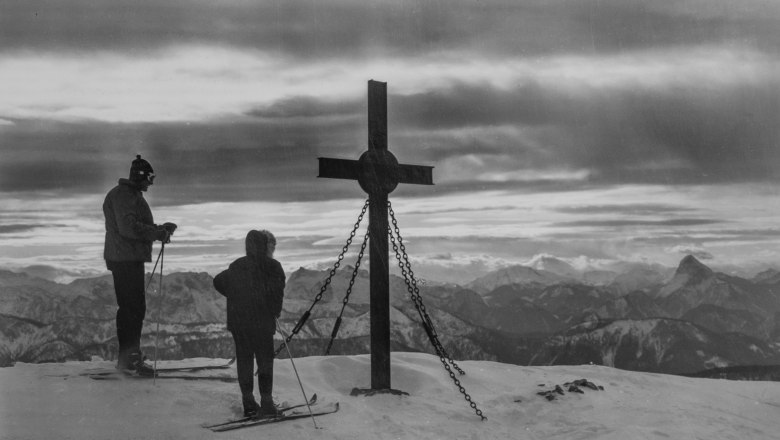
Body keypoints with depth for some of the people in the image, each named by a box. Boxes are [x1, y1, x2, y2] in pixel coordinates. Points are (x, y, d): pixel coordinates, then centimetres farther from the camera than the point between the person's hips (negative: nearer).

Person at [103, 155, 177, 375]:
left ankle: (127, 356, 23)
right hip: (126, 259, -11)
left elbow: (139, 226, 25)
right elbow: (129, 227, -24)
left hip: (130, 259, 11)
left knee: (130, 308, 15)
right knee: (134, 308, -10)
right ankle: (129, 359, -7)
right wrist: (158, 233, -19)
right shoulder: (122, 196, -13)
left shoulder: (131, 195, 22)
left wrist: (160, 228, 12)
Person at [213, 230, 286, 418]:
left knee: (243, 360, 11)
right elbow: (277, 291, -15)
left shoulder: (236, 266, 12)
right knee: (265, 360, 3)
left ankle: (248, 403, 14)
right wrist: (276, 311, 0)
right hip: (261, 322, -5)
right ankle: (266, 403, 1)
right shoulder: (271, 266, -5)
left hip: (236, 321, 5)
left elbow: (218, 281, 17)